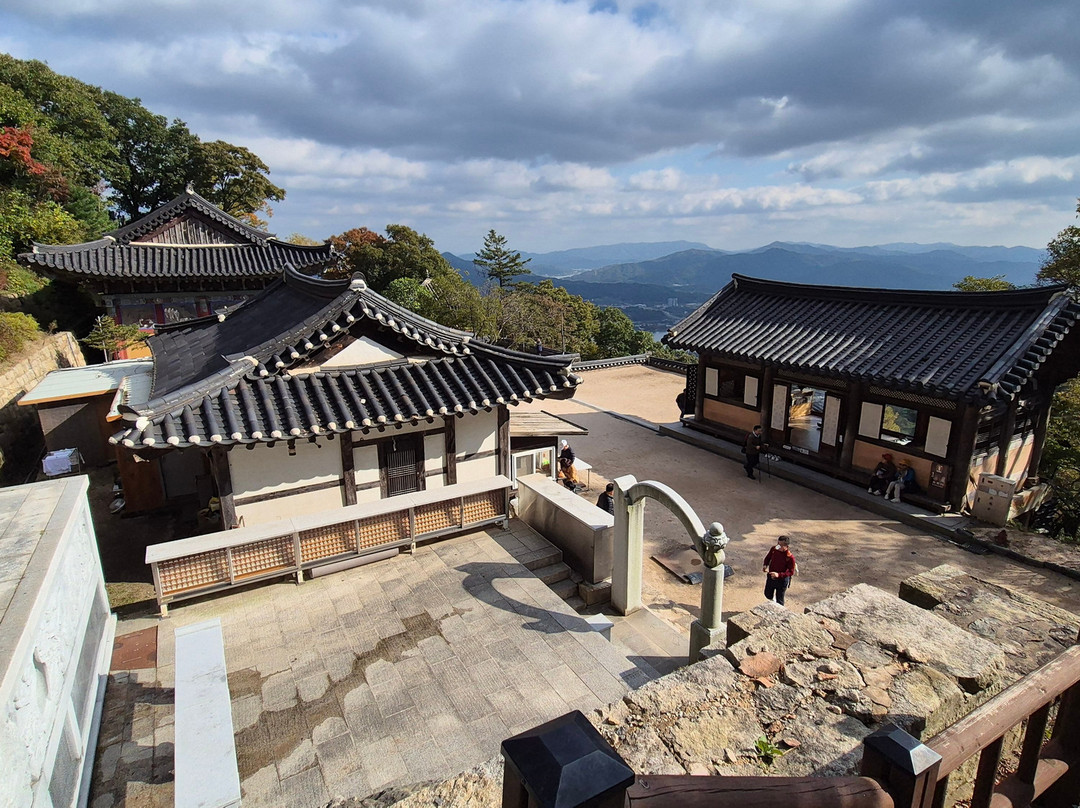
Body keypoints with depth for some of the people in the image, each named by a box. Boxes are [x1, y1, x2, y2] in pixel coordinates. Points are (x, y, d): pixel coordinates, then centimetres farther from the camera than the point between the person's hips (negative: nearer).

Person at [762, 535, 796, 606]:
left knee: (779, 600, 11)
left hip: (782, 580, -5)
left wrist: (779, 575, -33)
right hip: (770, 577, 5)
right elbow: (768, 557, 5)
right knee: (768, 595, 25)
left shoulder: (790, 557, -27)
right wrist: (765, 565, -14)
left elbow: (791, 572, -20)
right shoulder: (773, 549, -15)